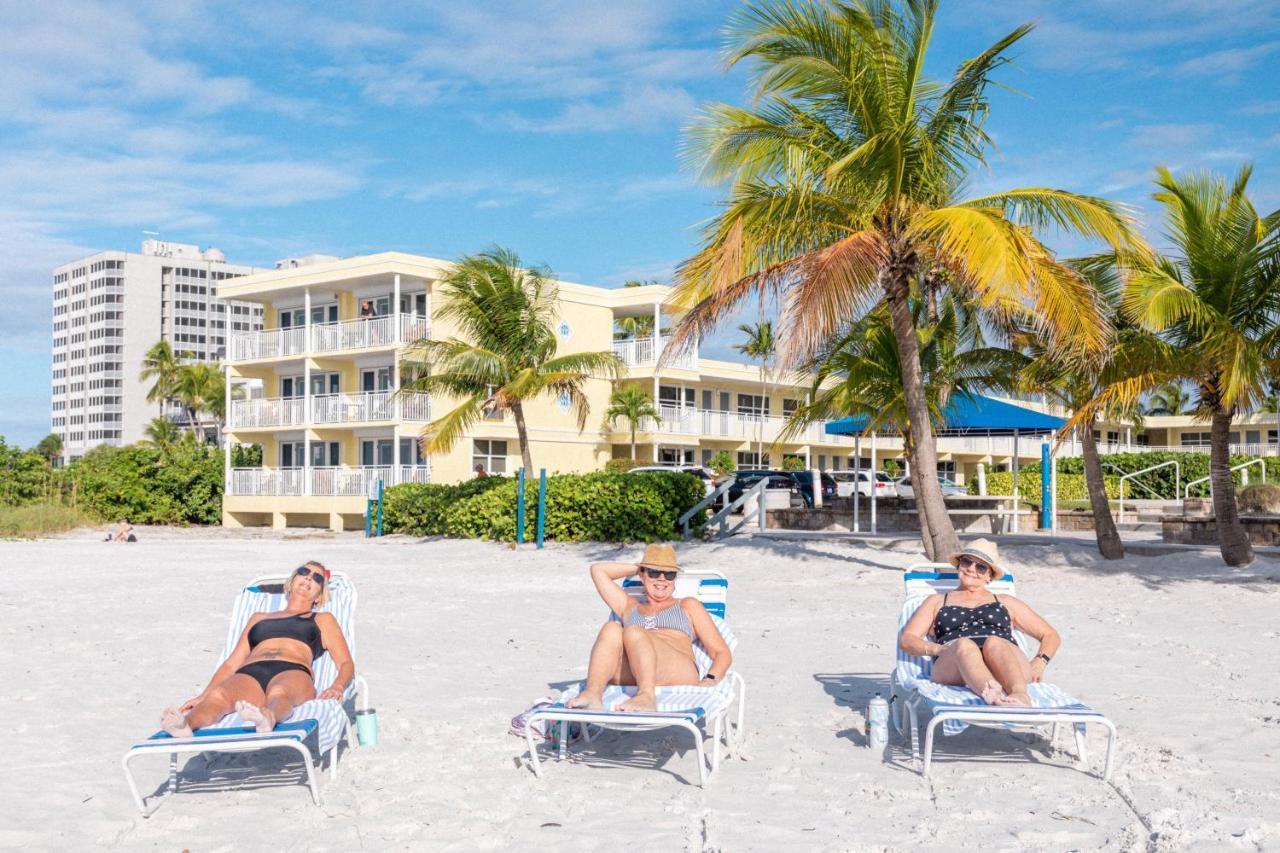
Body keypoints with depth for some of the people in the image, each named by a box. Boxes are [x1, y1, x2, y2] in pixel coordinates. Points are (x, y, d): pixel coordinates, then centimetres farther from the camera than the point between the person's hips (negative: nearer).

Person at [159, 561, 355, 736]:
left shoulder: (322, 620, 33)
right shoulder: (258, 618, 39)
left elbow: (346, 663, 19)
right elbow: (231, 663, 29)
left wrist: (337, 687, -5)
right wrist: (203, 696, 11)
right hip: (249, 674, 2)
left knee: (278, 693, -42)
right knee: (218, 696, -36)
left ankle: (267, 719, -73)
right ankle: (184, 724, -64)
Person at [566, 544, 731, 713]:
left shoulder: (688, 606, 29)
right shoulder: (629, 607, 36)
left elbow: (722, 652, 19)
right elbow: (598, 570, 34)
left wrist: (710, 680, -2)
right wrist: (637, 567, 39)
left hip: (678, 676, -2)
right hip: (631, 683, 2)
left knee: (633, 632, -29)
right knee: (611, 629, -26)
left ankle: (646, 696, -55)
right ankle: (592, 694, -49)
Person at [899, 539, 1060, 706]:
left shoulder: (1005, 603, 33)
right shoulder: (936, 602, 31)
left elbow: (1050, 635, 30)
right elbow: (907, 639, 16)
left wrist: (1039, 662, 7)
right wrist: (938, 649, -6)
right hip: (952, 665, -1)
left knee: (993, 643, -34)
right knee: (964, 645, -36)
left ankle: (1020, 695, -62)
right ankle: (995, 699, -63)